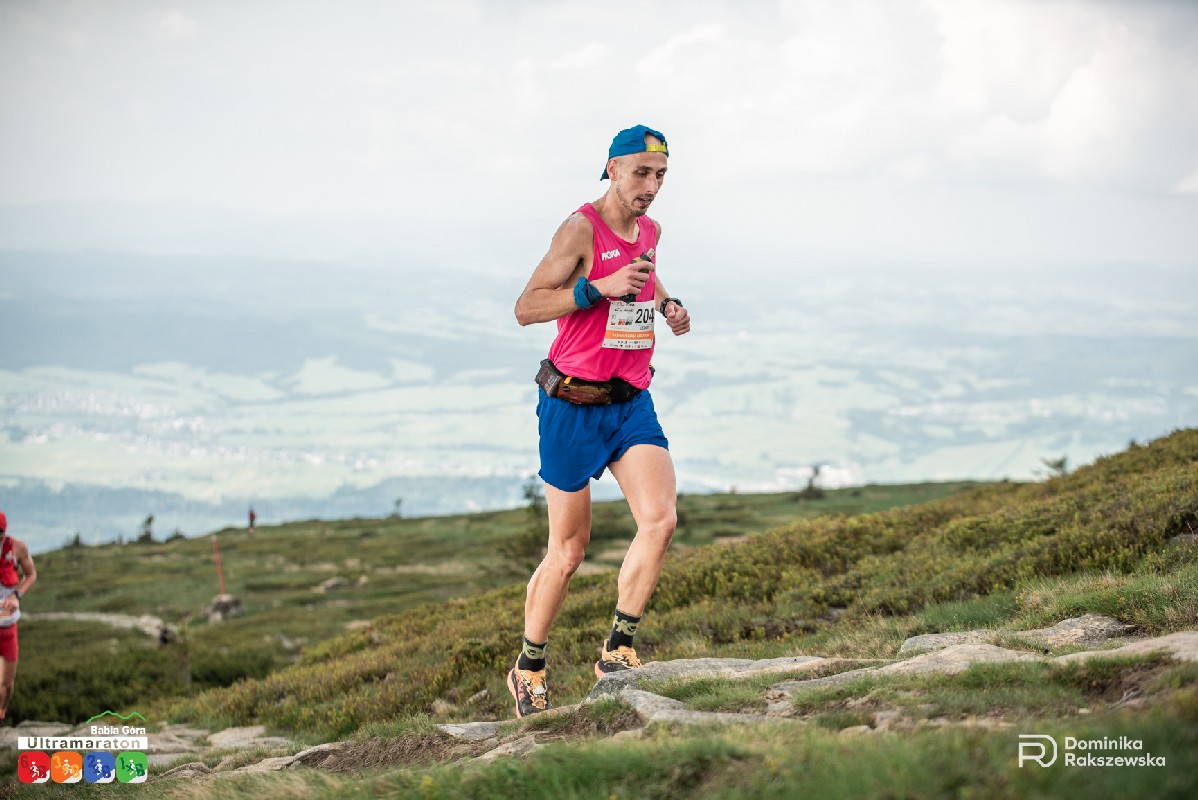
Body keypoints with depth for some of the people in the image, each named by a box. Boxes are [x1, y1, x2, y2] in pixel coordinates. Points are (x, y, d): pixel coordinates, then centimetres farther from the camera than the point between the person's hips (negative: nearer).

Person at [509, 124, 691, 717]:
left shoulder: (651, 232, 10)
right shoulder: (581, 229, -12)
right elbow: (526, 308, -15)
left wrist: (666, 305, 11)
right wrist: (600, 288, -25)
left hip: (632, 402, 6)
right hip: (573, 406, -6)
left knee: (660, 519, -16)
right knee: (568, 551, 2)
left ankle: (618, 651, -6)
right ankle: (529, 668, 21)